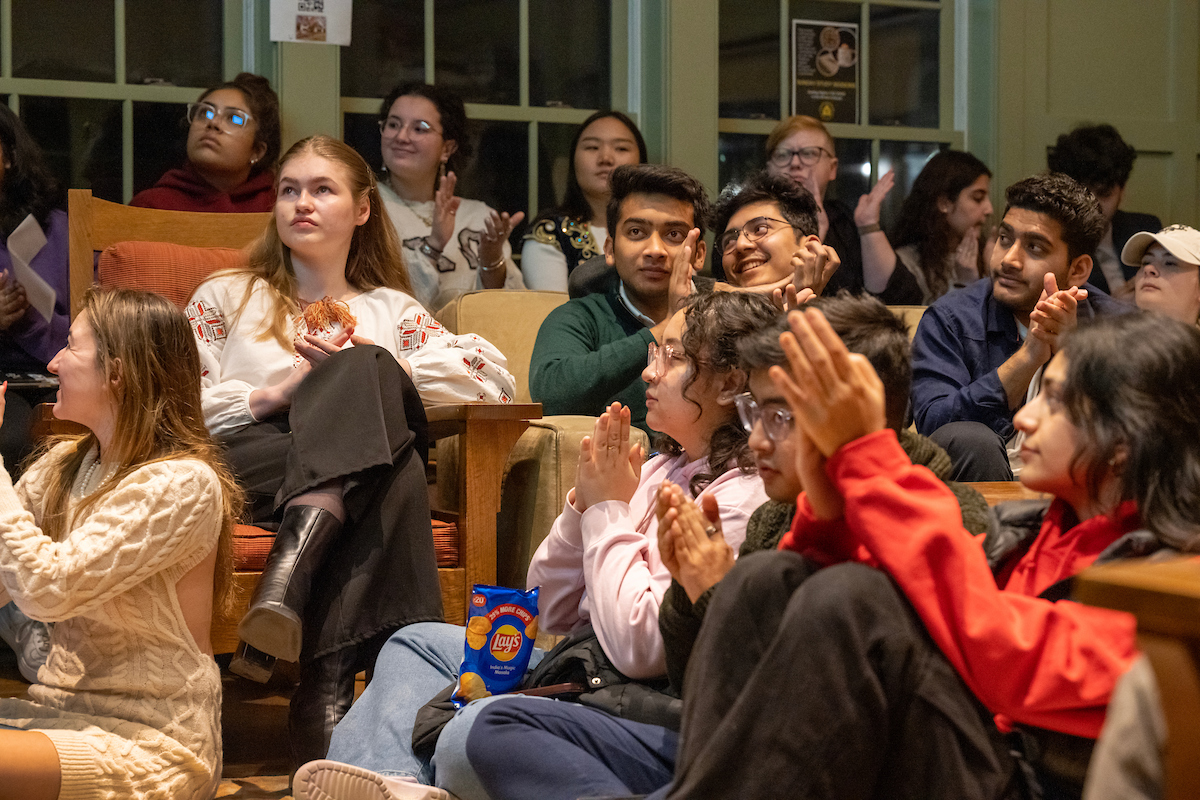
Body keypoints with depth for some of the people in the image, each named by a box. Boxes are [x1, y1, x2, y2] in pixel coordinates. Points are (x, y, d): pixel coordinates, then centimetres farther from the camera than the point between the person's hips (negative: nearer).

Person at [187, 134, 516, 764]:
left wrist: (378, 371, 2)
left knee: (366, 373, -32)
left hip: (366, 468, 2)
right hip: (248, 457, -1)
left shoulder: (390, 308, 29)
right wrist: (275, 393, -5)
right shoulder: (227, 296, 27)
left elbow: (492, 376, 13)